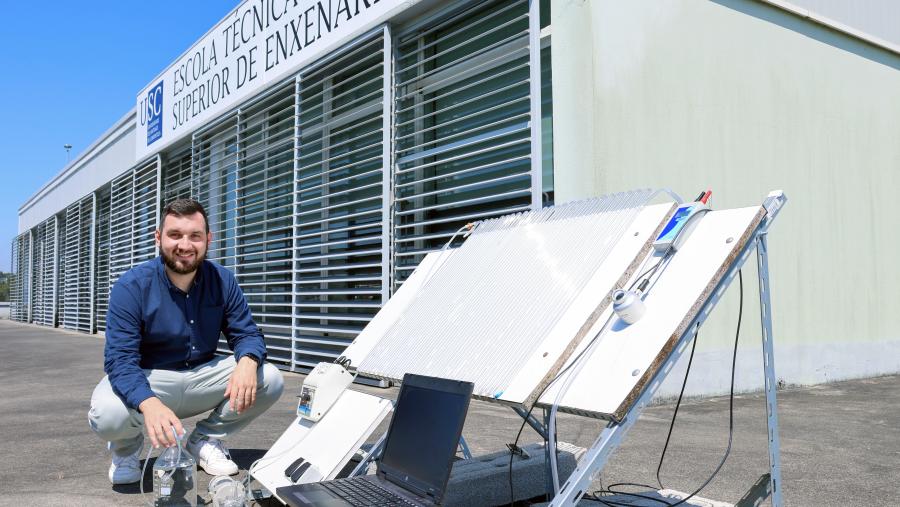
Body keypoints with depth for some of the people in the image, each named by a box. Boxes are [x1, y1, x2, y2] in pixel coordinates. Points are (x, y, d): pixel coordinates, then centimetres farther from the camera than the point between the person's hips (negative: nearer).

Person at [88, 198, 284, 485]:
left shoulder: (223, 281, -7)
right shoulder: (131, 287, -18)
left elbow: (246, 334, -5)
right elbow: (120, 359, -26)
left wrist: (247, 362, -32)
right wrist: (149, 403, -47)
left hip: (202, 376, 3)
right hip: (146, 382, -3)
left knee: (270, 380, -18)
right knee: (107, 415, -35)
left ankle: (206, 440, 6)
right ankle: (128, 447, 5)